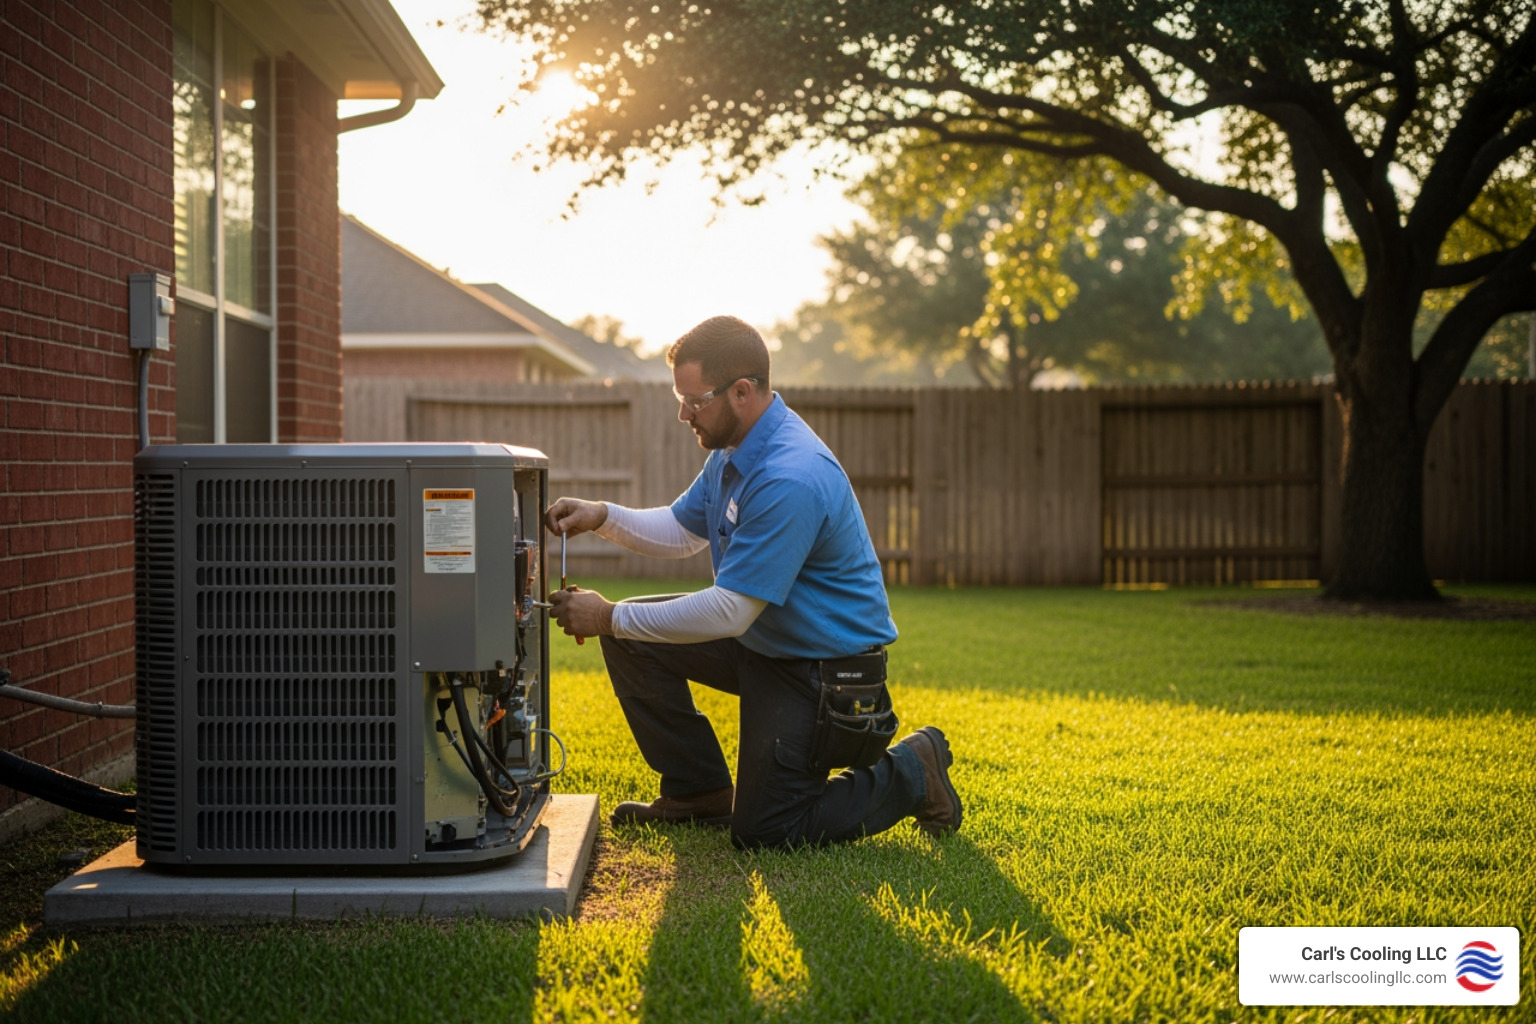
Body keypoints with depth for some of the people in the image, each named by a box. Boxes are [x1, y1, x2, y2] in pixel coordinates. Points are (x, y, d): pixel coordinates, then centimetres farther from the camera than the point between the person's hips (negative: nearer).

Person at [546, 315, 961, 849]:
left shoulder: (790, 480, -31)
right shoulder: (733, 449, 0)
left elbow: (729, 612, -30)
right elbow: (683, 530, 15)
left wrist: (611, 618, -23)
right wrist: (602, 516, -3)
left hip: (825, 665, -10)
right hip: (762, 639, 10)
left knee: (761, 831, -7)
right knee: (631, 638, 2)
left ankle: (911, 774, 10)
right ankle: (700, 791, 14)